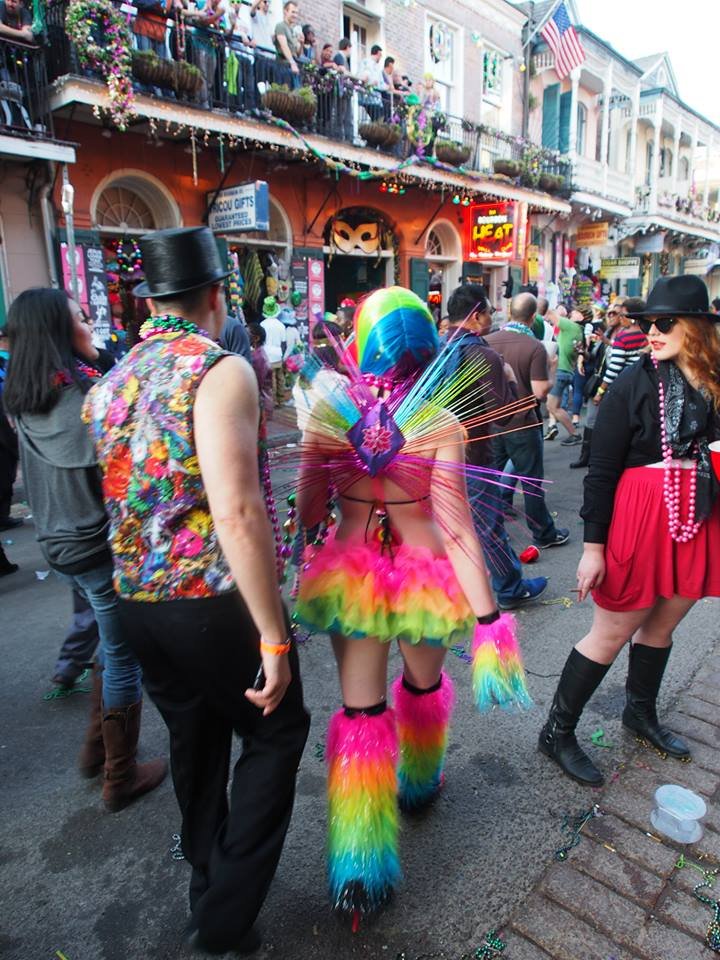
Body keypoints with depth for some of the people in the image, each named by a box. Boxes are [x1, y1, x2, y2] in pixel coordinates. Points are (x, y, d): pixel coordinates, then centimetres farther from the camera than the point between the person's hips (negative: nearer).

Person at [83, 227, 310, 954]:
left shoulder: (111, 384, 8)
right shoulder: (220, 371, -16)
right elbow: (237, 512, -25)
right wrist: (273, 633, -20)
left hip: (137, 602, 7)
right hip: (213, 602, -7)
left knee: (194, 741, 25)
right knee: (275, 734, 16)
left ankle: (207, 883, 46)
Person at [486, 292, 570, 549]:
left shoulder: (488, 341, -2)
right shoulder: (535, 347, -15)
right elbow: (540, 391, -18)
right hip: (521, 424, -4)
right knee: (531, 480, 7)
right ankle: (544, 534, 20)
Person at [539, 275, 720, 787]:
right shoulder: (636, 381, -11)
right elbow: (601, 467, -13)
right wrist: (593, 545, -14)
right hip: (640, 515, -5)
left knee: (662, 625, 19)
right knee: (612, 633, 3)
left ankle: (641, 712, 43)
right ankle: (558, 731, 20)